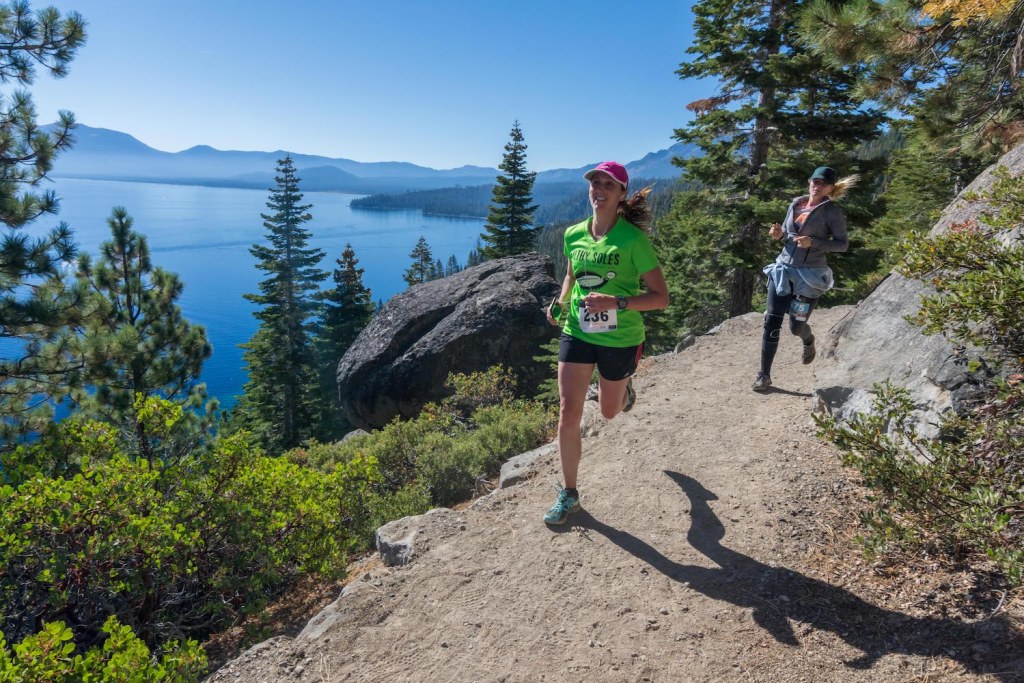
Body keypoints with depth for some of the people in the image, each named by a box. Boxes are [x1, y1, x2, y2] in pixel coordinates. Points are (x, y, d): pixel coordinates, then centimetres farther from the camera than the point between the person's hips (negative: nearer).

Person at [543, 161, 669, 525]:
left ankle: (623, 384, 57)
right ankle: (569, 494, 13)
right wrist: (560, 303, 0)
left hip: (620, 339, -3)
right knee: (568, 414, -4)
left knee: (609, 412, 18)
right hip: (576, 333, 3)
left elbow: (661, 297, -15)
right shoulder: (573, 234, -2)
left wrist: (616, 302, -29)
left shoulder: (633, 239, -16)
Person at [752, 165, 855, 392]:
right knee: (771, 323, -4)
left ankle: (809, 342, 41)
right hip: (782, 270, 4)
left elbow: (843, 244, -6)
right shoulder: (796, 204, 9)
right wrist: (779, 234, -4)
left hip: (810, 275, -4)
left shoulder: (832, 211, -5)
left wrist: (813, 242, -20)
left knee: (796, 327, 1)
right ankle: (764, 375, 4)